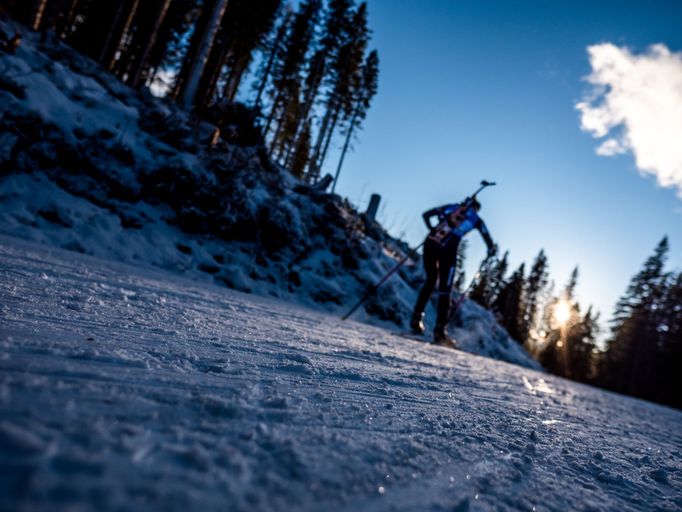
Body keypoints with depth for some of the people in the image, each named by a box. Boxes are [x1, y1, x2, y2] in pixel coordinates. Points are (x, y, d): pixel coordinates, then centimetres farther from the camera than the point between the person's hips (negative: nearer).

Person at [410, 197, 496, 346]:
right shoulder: (476, 219, 18)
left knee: (430, 282, 21)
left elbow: (426, 214, 21)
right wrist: (492, 250, 33)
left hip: (430, 243, 3)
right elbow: (490, 244, 14)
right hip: (447, 250, -3)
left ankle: (416, 318, 17)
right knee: (444, 290, 3)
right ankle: (440, 330, -5)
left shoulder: (451, 207, 24)